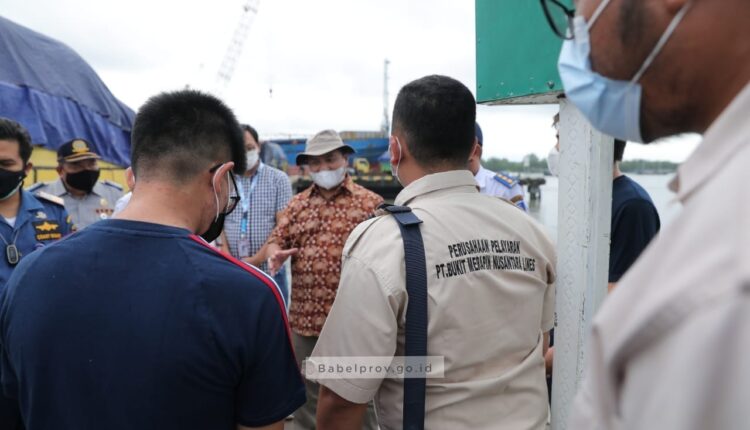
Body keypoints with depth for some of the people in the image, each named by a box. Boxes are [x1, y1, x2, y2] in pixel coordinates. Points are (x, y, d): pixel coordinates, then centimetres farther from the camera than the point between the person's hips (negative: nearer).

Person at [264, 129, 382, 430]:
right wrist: (275, 254, -12)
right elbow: (277, 239, 10)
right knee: (306, 392, 18)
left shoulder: (369, 202, -1)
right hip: (305, 317, 4)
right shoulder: (297, 204, 12)